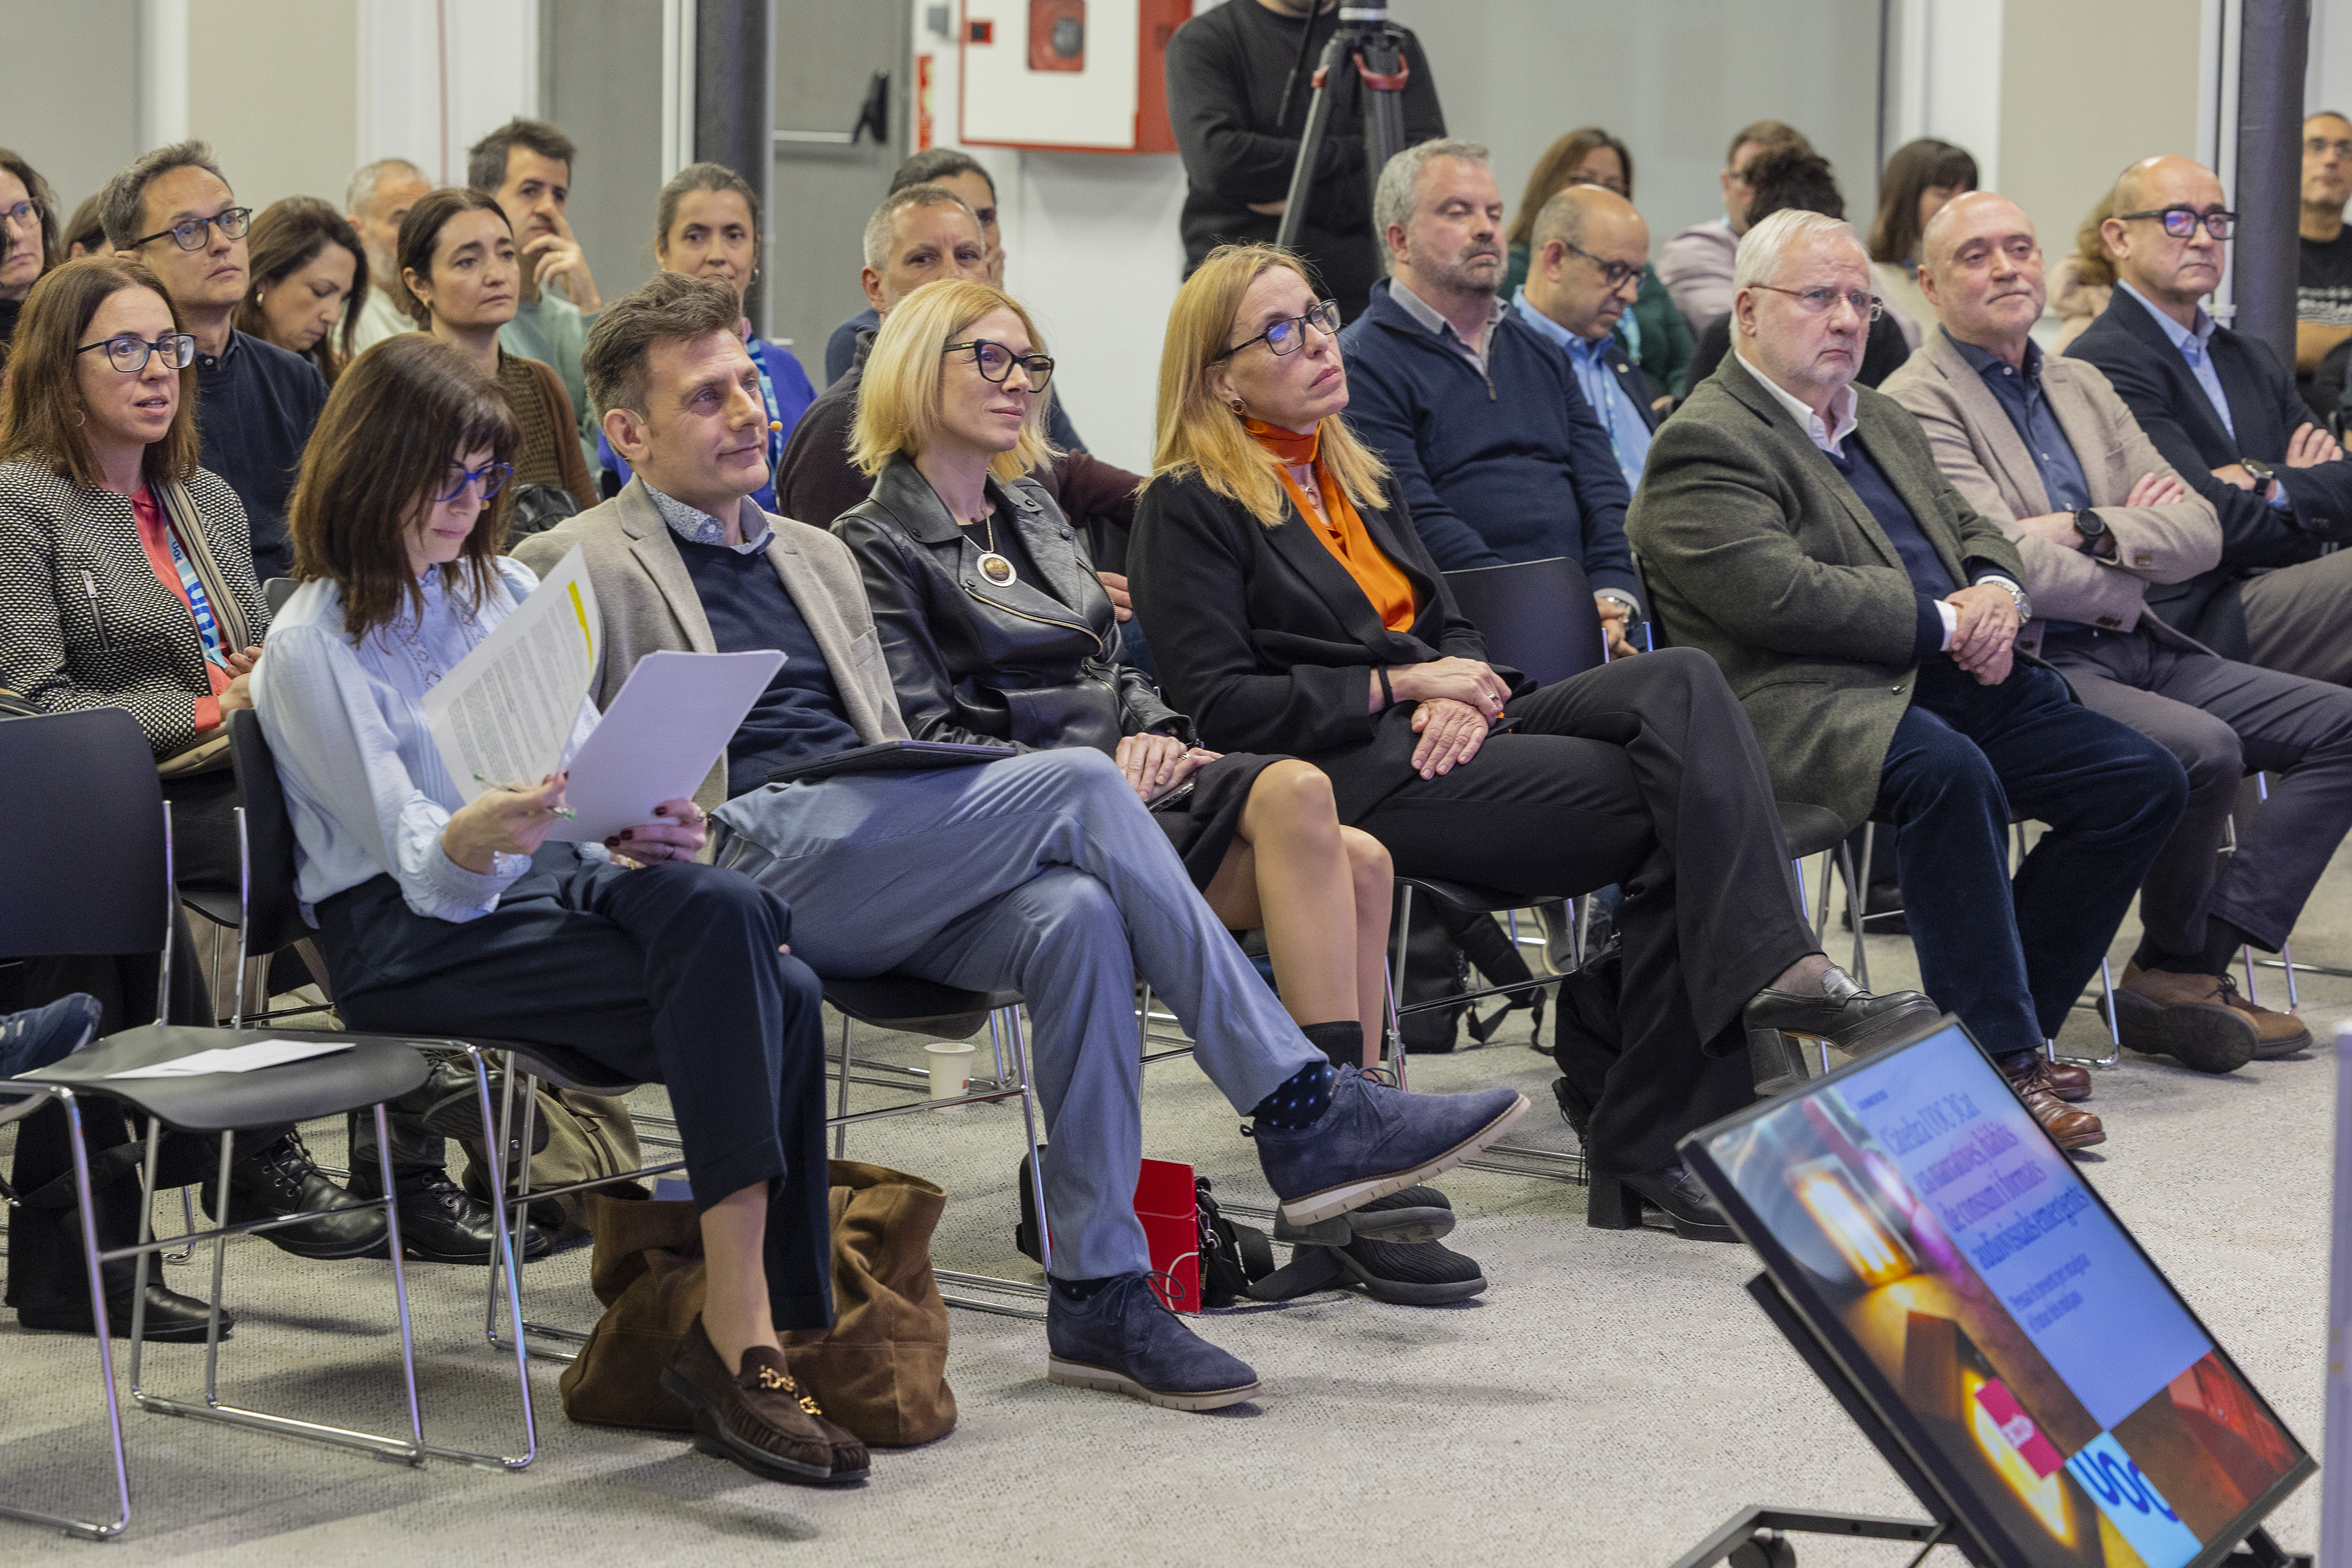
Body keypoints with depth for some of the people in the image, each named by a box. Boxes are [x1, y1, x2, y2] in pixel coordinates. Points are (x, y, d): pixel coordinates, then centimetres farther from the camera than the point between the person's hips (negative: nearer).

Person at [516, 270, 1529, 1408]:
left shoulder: (815, 556, 29)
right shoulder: (579, 568, 8)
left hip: (875, 863, 6)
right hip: (743, 862, -6)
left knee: (1077, 916, -27)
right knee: (1080, 785, -22)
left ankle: (1100, 1290, -23)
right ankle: (1302, 1112, -21)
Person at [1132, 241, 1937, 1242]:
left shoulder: (1353, 476, 25)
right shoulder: (1191, 508, 1)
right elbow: (1220, 703, -9)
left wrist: (1464, 695, -3)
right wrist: (1402, 686, -11)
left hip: (1438, 736, 7)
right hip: (1347, 775, -7)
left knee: (1678, 682, -21)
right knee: (1678, 798, -23)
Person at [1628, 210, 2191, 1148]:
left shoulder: (1884, 422, 24)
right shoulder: (1704, 443, -6)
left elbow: (1974, 529, 27)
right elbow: (1775, 592, -18)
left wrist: (1996, 593, 2)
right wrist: (1943, 621, -14)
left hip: (1950, 684, 9)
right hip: (1803, 705, -9)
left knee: (2144, 781, -4)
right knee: (1949, 771, -38)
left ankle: (2008, 1028, 2)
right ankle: (2000, 1062, -29)